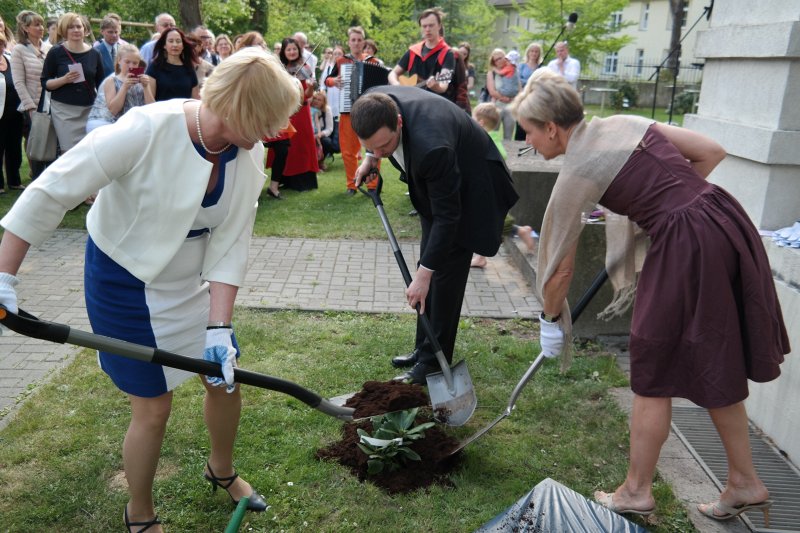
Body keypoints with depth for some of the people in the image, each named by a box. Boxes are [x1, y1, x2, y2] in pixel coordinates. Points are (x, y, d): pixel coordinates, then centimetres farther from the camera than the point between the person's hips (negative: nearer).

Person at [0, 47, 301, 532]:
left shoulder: (249, 154, -12)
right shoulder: (147, 130, -30)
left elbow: (231, 244, -12)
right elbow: (50, 192, -24)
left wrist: (219, 327, -17)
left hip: (189, 282, 6)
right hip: (125, 283, -5)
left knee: (226, 377, 12)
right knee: (154, 407, 2)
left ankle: (222, 470, 44)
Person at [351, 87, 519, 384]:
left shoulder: (430, 146, -43)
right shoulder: (375, 103, -22)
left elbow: (447, 216, -33)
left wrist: (424, 274, -31)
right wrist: (370, 159, -4)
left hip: (469, 189, -8)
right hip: (434, 183, 8)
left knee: (445, 271, -7)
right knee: (431, 263, 13)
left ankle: (434, 360, 6)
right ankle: (425, 348, 25)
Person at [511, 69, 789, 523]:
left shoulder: (576, 175, -9)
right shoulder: (625, 123, 10)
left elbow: (561, 268, -1)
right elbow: (712, 152, 11)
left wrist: (551, 318, 15)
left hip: (686, 247, -8)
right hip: (727, 223, 8)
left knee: (653, 376, 9)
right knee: (714, 367, 21)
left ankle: (637, 492, 25)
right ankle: (745, 483, 34)